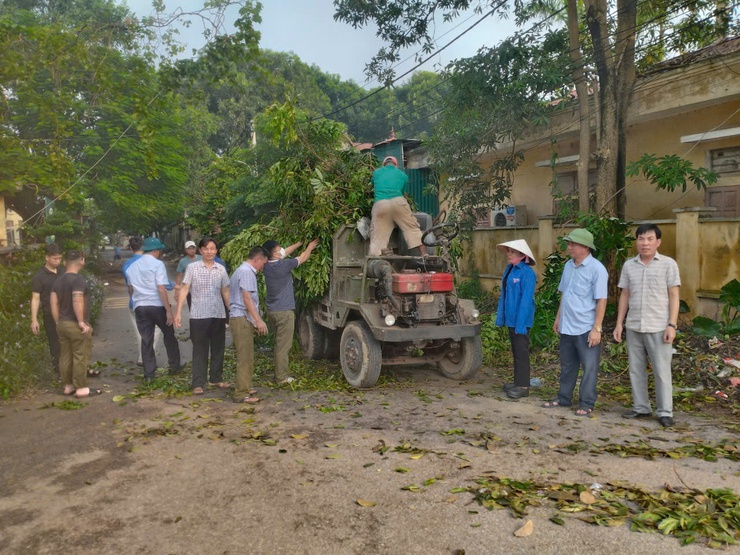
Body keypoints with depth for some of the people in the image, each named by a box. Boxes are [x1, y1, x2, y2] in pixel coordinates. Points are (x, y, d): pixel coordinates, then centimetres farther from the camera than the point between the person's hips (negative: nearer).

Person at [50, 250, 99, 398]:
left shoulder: (58, 281, 9)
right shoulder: (78, 280, -16)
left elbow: (54, 304, 10)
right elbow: (77, 302, -26)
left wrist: (58, 323, 16)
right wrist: (82, 322, -20)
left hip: (62, 324, 8)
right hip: (76, 325, -8)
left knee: (65, 357, 14)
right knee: (80, 357, 0)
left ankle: (68, 386, 23)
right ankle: (81, 388, 5)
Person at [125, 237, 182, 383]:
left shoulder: (132, 266, 11)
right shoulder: (157, 264, -9)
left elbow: (130, 289, 18)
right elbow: (161, 289, -16)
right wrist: (169, 310, -16)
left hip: (140, 307, 5)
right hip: (157, 305, -5)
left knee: (146, 340, 9)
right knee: (169, 335, 15)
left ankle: (149, 374, 10)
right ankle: (174, 366, 22)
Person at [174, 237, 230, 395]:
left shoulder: (221, 269, 7)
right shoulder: (192, 267, -3)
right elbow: (184, 289, -5)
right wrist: (178, 312, -12)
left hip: (219, 315, 4)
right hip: (199, 316, -3)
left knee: (218, 348, 11)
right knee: (200, 350, 3)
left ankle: (216, 379, 25)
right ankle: (198, 383, 10)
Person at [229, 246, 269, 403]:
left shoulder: (242, 270, 19)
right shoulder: (247, 272, -13)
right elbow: (247, 298, -20)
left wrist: (256, 320, 23)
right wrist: (259, 320, -21)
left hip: (241, 319, 10)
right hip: (243, 319, -10)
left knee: (246, 357, 17)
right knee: (245, 358, -8)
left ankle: (244, 388, 26)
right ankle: (241, 394, -5)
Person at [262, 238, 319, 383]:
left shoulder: (267, 265, 3)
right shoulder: (283, 265, -18)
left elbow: (286, 252, 18)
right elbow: (303, 258, -2)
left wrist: (300, 243, 24)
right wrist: (310, 247, 17)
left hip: (272, 310, 8)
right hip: (284, 311, -8)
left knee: (279, 343, 18)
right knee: (283, 345, -2)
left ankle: (280, 372, 25)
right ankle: (281, 377, 2)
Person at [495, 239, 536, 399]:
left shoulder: (527, 273, -17)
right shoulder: (509, 269, 7)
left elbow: (526, 299, -20)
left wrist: (521, 323, -22)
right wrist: (500, 316, 11)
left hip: (521, 319, -8)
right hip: (511, 318, 8)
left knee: (521, 352, 0)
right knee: (515, 351, 16)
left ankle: (523, 386, 8)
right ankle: (518, 382, 27)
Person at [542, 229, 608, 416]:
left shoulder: (596, 269, -13)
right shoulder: (568, 266, 8)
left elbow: (601, 300, -15)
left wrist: (596, 328, -18)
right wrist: (558, 318, 16)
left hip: (586, 328, -7)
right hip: (567, 327, 7)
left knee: (589, 367, 5)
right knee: (567, 365, 17)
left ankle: (586, 404, 15)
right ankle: (564, 398, 29)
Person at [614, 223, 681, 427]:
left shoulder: (668, 264, -2)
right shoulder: (629, 265, 7)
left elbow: (674, 296, -3)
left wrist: (672, 325, -10)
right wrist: (619, 323, 7)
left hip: (659, 327, -4)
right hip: (633, 327, 4)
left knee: (662, 371, 2)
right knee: (636, 370, 10)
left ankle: (664, 412, 12)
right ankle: (641, 407, 21)